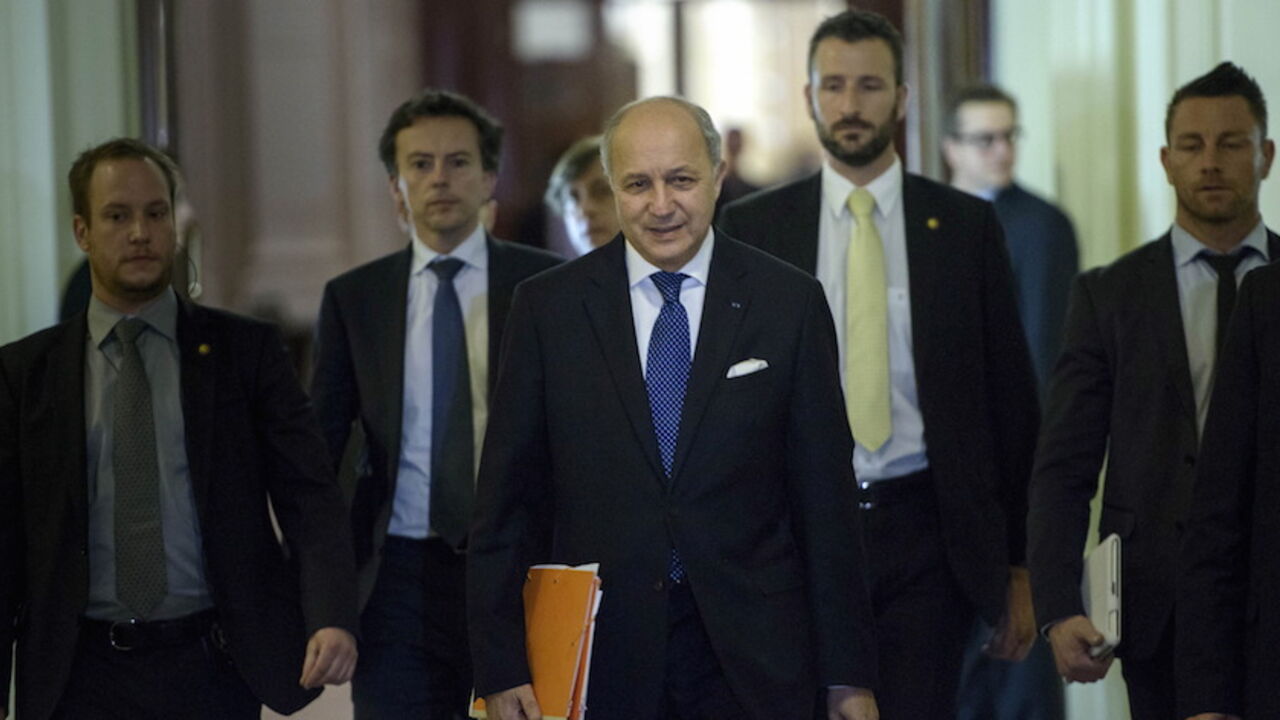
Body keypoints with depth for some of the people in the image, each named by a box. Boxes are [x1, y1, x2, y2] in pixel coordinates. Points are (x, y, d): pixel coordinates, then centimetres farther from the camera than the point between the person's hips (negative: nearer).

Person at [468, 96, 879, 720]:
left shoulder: (789, 303, 2)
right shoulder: (547, 308, 2)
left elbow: (825, 500, 2)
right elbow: (505, 499, 3)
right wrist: (501, 668, -3)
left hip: (753, 664, 0)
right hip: (602, 658, 0)